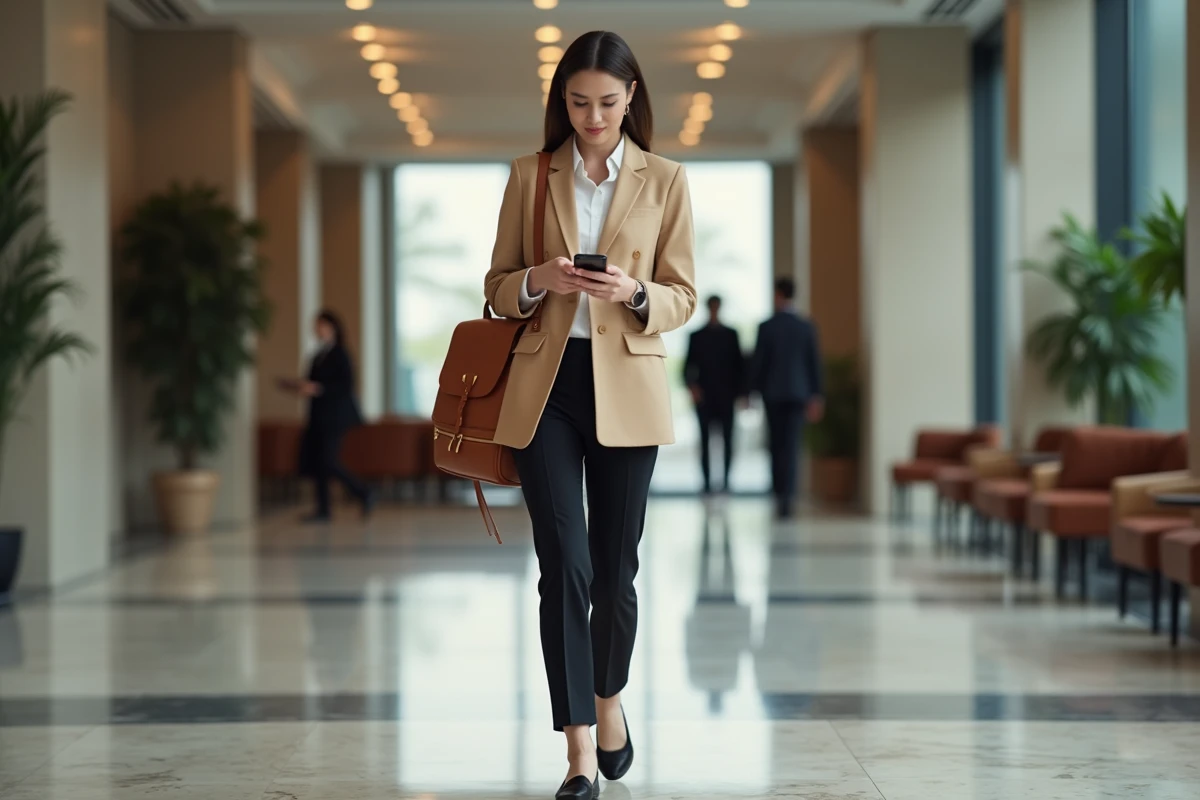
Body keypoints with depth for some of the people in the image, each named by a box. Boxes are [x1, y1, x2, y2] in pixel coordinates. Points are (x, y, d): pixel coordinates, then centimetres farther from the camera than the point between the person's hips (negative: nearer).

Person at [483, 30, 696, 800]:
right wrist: (538, 280, -14)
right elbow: (498, 288, 8)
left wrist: (633, 293, -17)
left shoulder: (666, 180, 3)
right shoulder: (530, 176, 6)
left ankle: (609, 700, 35)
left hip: (627, 389, 0)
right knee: (564, 568, -7)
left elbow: (683, 298, 4)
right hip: (544, 387, 0)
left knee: (615, 567, 7)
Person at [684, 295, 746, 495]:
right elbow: (689, 366, 4)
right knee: (705, 439, -3)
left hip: (726, 395, 0)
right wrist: (692, 385, -13)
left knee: (727, 438, -3)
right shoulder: (697, 336, 8)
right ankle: (707, 481, -3)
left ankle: (726, 479, 2)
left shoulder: (731, 334, 10)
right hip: (704, 396, 0)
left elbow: (739, 364, 8)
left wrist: (740, 391, 1)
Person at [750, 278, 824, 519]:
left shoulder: (766, 327, -6)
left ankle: (779, 495, 13)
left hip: (772, 393, -1)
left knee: (777, 445, 10)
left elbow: (758, 363, -6)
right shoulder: (807, 327, 0)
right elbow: (814, 362, 1)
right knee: (791, 445, -3)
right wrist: (816, 397, 6)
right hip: (798, 392, 1)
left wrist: (754, 390, 6)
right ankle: (786, 497, -13)